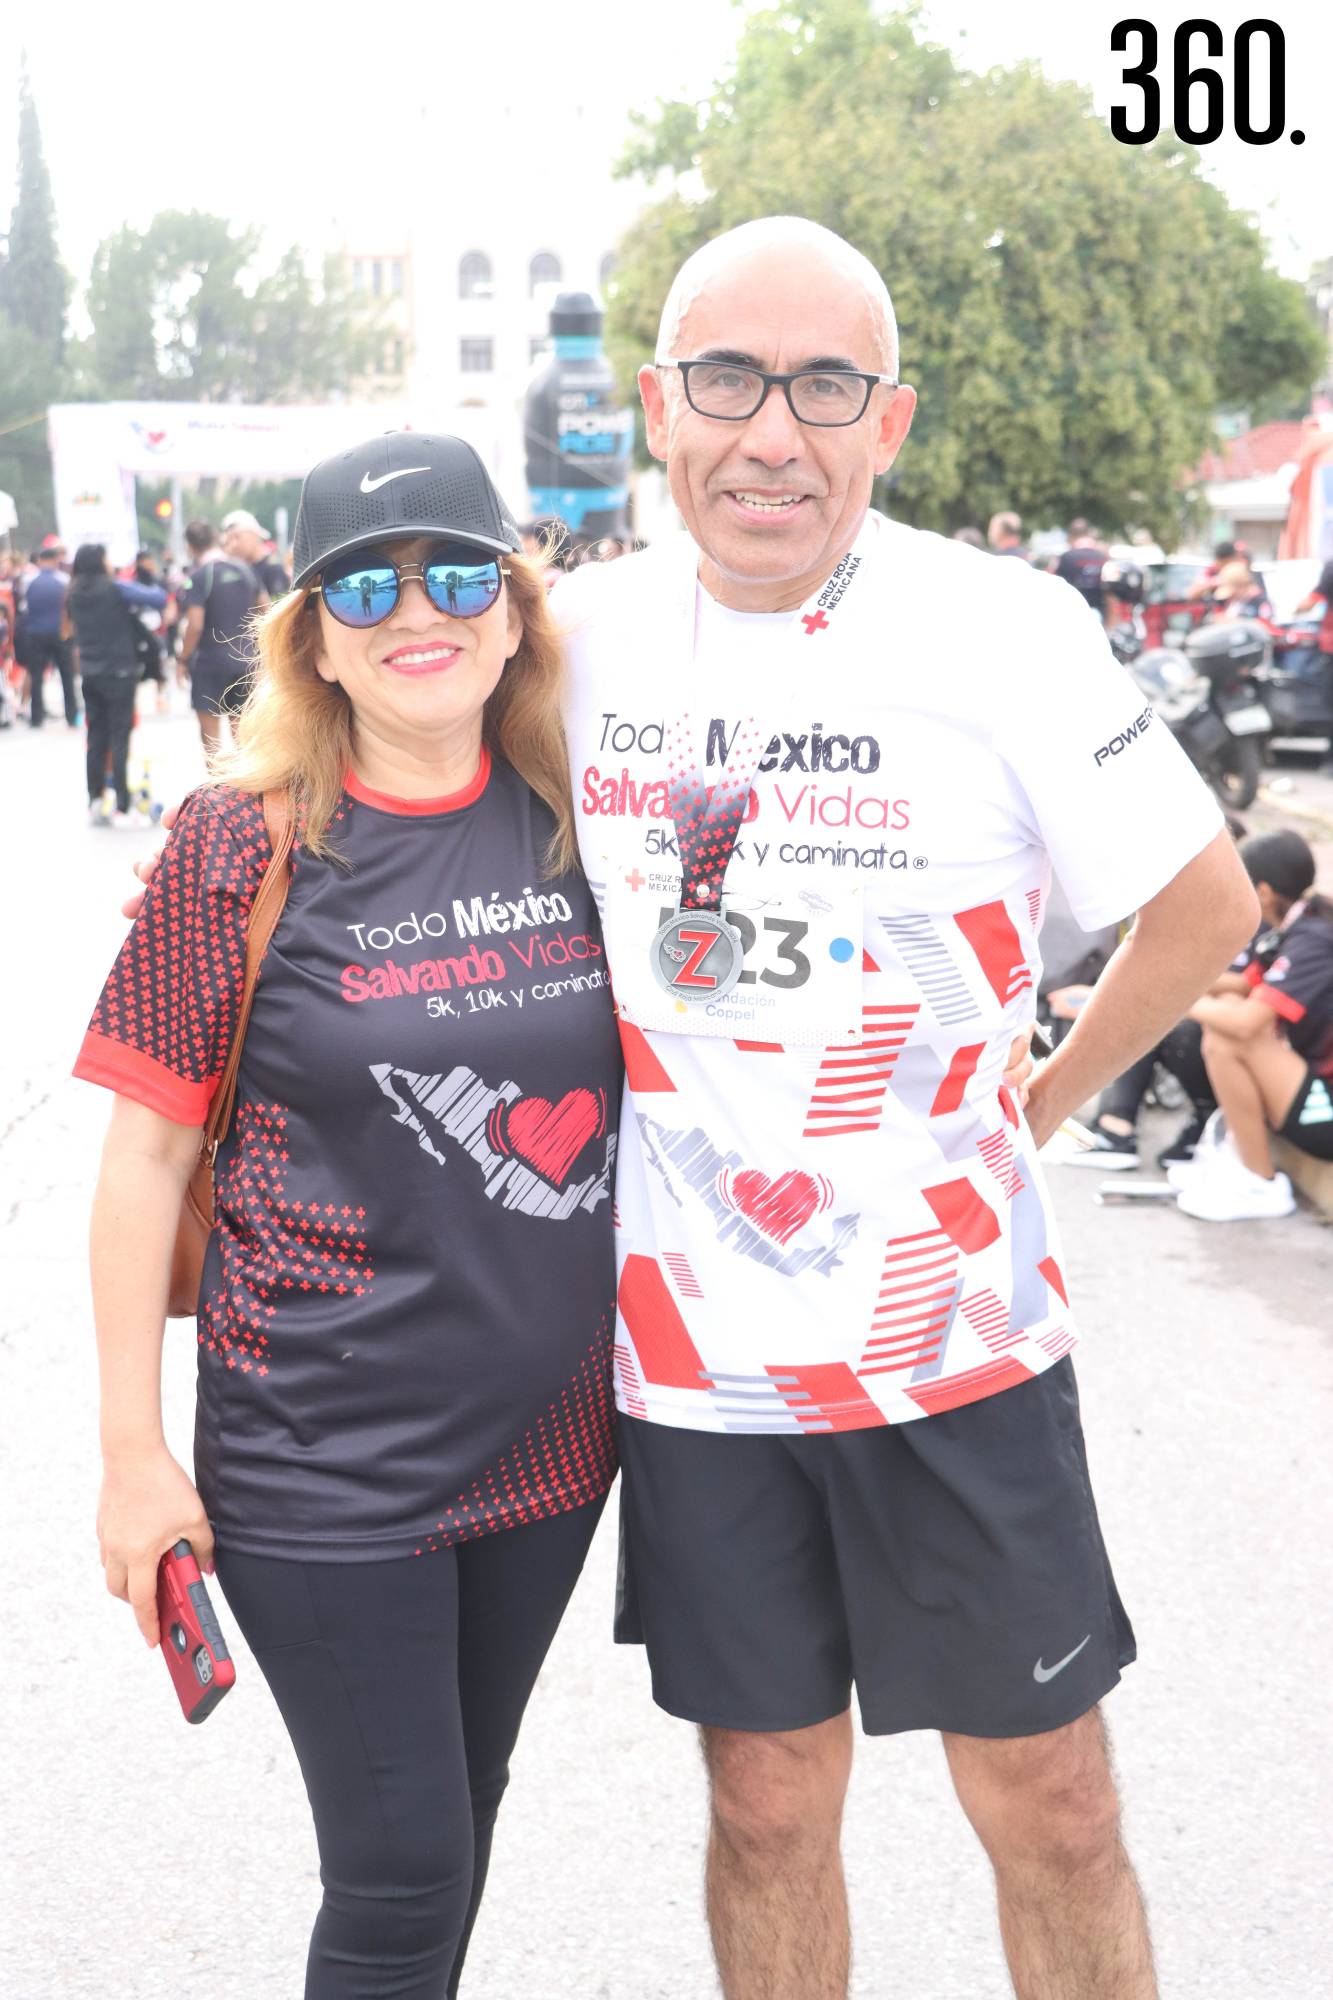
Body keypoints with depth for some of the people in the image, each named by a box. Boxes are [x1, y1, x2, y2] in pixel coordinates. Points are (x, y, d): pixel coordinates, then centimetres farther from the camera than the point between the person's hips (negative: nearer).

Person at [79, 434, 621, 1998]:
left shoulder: (575, 821, 1)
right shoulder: (242, 843, -9)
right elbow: (148, 1152, -7)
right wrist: (133, 1452, -8)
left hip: (547, 1433, 4)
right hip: (325, 1455, -4)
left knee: (458, 1826, 19)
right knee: (401, 1874, 3)